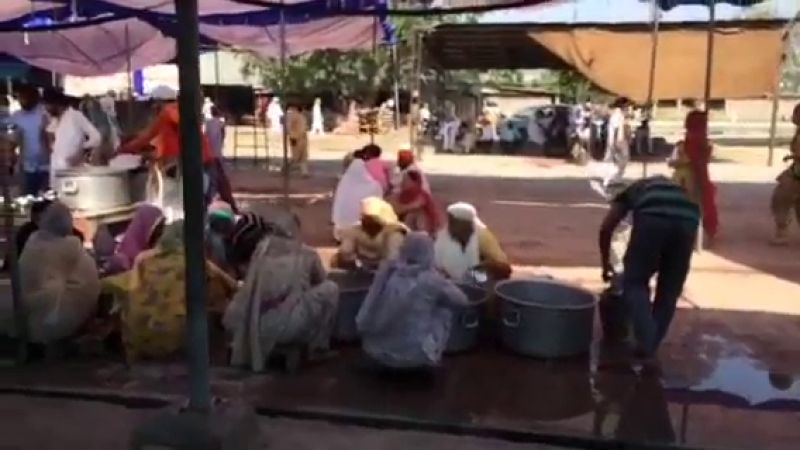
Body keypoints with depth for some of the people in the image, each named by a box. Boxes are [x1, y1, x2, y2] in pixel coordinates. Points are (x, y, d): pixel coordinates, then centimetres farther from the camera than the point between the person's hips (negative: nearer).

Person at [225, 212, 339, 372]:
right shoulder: (307, 254, 7)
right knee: (330, 289, 11)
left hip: (254, 331, 4)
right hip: (287, 328, -4)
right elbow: (319, 282, 25)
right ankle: (318, 346, 17)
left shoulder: (261, 249, 13)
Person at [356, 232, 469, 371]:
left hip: (375, 351, 4)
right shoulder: (430, 279, -11)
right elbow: (462, 300, 3)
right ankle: (431, 357, 24)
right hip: (413, 356, -4)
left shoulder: (386, 270, -1)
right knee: (444, 308, 14)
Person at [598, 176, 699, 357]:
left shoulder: (631, 191, 36)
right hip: (687, 218, 3)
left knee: (634, 282, 12)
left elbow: (605, 229, 26)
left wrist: (606, 264, 39)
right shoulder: (677, 188, 44)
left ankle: (646, 343, -1)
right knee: (670, 288, 18)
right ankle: (652, 345, 23)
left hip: (653, 216, -3)